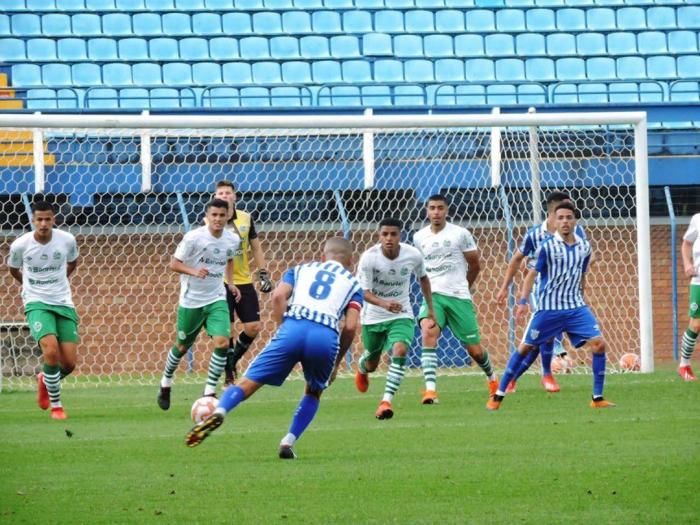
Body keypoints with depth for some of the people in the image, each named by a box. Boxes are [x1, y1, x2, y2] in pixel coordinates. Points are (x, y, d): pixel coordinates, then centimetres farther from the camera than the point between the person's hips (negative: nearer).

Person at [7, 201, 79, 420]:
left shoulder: (67, 240, -6)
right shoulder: (20, 245, -10)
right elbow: (13, 269, 13)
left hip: (63, 304, 2)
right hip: (36, 304, -2)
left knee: (69, 363, -5)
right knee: (51, 350, -26)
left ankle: (45, 380, 31)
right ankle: (55, 405, -9)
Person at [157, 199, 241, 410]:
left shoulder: (232, 240, -3)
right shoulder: (193, 238, -16)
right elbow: (174, 264, -11)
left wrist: (231, 282, 9)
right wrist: (194, 271, -28)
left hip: (217, 299, 3)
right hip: (191, 300, -3)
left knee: (222, 342, -17)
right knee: (182, 347, 11)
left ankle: (210, 391, -4)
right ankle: (166, 383, 37)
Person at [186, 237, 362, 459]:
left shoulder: (301, 270, 30)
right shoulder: (352, 283, 28)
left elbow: (279, 296, 9)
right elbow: (350, 326, 12)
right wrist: (336, 363, 22)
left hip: (292, 327, 0)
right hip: (326, 337, 0)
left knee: (248, 382, -1)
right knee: (313, 393, 27)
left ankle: (219, 412, -29)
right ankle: (288, 443, 13)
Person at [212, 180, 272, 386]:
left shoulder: (246, 218, 4)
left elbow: (256, 247, 13)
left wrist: (264, 274, 8)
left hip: (244, 282, 4)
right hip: (221, 283, -4)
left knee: (253, 328, 0)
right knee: (227, 331, -6)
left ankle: (232, 359, 25)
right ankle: (229, 375, 8)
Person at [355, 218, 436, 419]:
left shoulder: (413, 255, -14)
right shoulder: (368, 258, -21)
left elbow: (423, 278, 8)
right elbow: (365, 292, -22)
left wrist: (430, 308, 12)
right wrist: (384, 304, -41)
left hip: (402, 315, 0)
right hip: (373, 317, 0)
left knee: (400, 351, -28)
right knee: (372, 364, 17)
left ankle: (386, 401, -26)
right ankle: (362, 367, 57)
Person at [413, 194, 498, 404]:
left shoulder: (460, 234, -2)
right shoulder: (419, 238, 6)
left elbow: (475, 265, 9)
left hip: (459, 297, -1)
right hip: (432, 296, 1)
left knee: (474, 349, 4)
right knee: (428, 333, -28)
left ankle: (492, 377, 37)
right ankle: (430, 389, -33)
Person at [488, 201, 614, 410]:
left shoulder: (584, 247, 5)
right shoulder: (548, 246, -8)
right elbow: (532, 274, -8)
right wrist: (523, 301, -18)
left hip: (576, 307, 3)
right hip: (548, 307, -3)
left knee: (599, 343, -11)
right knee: (525, 348, 0)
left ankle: (598, 398, -3)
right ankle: (497, 396, 10)